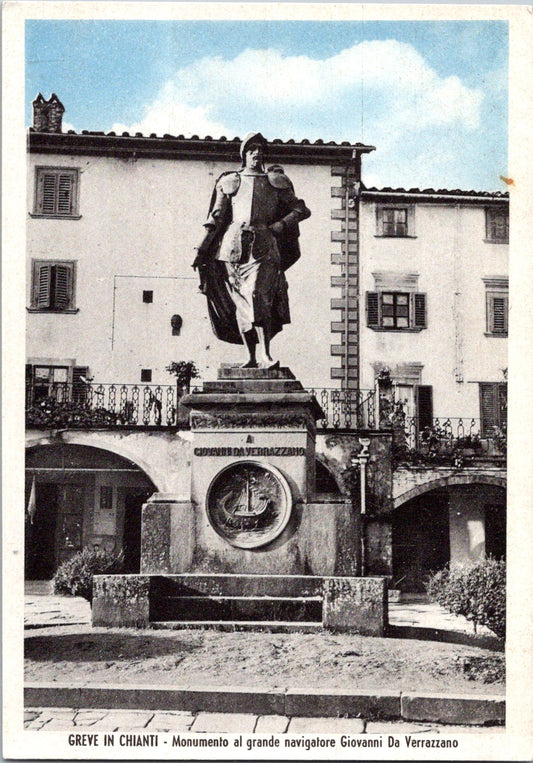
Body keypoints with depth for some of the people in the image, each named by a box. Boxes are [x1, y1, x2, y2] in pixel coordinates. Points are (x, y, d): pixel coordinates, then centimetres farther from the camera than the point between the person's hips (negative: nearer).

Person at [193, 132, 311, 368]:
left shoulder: (275, 181, 18)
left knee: (258, 296, -18)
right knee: (240, 302, -1)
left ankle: (264, 355, -22)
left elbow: (300, 210, 19)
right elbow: (216, 217, 13)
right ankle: (251, 356, 6)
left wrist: (279, 225, 2)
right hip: (234, 245, 2)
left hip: (263, 245, -1)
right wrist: (202, 249, 5)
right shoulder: (230, 181, 18)